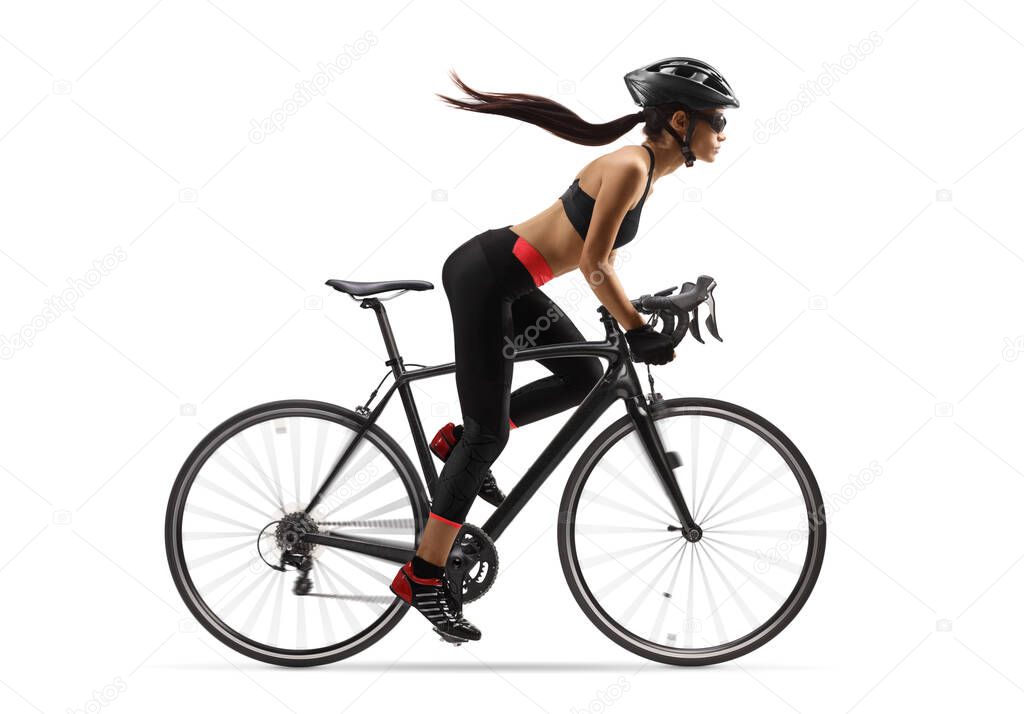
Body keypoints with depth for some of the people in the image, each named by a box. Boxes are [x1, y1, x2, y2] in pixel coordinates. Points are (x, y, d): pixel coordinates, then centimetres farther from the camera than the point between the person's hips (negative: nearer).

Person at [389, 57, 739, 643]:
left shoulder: (647, 170, 10)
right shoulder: (631, 166, -18)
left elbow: (603, 260, 18)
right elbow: (593, 263, -20)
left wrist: (637, 319, 14)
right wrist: (638, 331, -14)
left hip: (511, 283, 9)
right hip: (484, 277, -9)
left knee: (583, 376, 14)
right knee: (490, 434, -5)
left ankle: (459, 441, 22)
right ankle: (424, 576, 3)